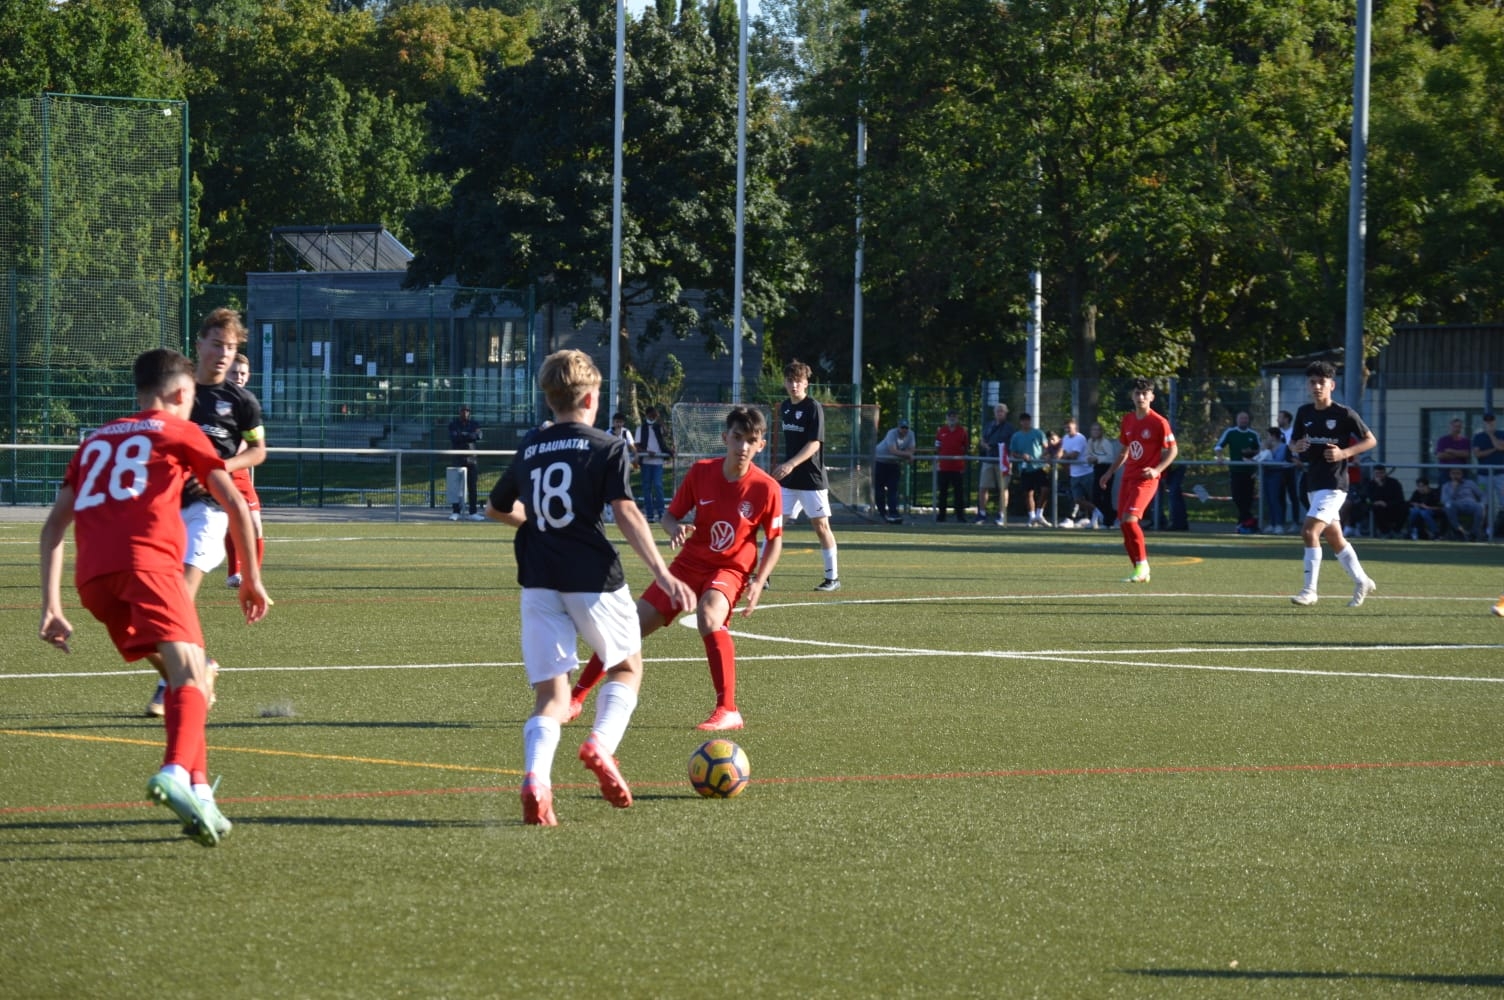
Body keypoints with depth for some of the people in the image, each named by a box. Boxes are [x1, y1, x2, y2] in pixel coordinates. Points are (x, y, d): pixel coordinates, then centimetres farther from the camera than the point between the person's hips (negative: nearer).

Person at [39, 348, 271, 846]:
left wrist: (52, 606, 20)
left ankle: (198, 789, 8)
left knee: (179, 674, 19)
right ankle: (176, 773, -45)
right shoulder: (180, 432, 19)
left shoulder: (95, 442, 32)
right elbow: (235, 505, 11)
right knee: (190, 673, -18)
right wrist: (251, 575, 21)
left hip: (91, 574, 6)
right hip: (148, 561, -6)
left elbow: (54, 524, 24)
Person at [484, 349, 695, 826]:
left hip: (539, 584, 3)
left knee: (551, 696, 4)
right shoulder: (608, 448, 0)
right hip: (593, 580, -3)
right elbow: (626, 513, -13)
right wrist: (662, 574, -18)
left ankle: (535, 778, -25)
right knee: (626, 668, 21)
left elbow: (496, 508, 26)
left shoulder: (529, 448, 14)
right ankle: (601, 743, -7)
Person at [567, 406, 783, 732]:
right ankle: (575, 699, 18)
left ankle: (728, 711, -30)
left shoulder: (766, 488, -15)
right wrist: (675, 528, -21)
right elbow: (670, 515, 2)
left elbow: (775, 540, -3)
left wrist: (759, 582, -14)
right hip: (689, 562, 4)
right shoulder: (701, 472, -9)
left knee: (709, 616, -36)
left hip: (730, 570, -4)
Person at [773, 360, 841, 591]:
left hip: (812, 478, -6)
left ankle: (833, 578, 9)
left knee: (821, 525, -1)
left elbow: (814, 443, -19)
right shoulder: (785, 407, 10)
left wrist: (791, 464, -30)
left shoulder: (814, 407, -11)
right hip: (787, 479, 6)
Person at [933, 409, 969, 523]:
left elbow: (966, 449, 8)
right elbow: (937, 448, 11)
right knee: (942, 492, 5)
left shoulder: (963, 431, 4)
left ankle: (959, 516, 4)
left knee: (958, 492, 0)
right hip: (943, 466, 1)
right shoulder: (940, 430, 7)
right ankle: (941, 515, 12)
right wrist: (937, 462, 4)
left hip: (958, 467, -1)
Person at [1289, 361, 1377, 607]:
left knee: (1309, 532, -18)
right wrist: (1296, 447, -7)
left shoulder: (1345, 414, -10)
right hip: (1314, 483, 7)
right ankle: (1361, 582, 29)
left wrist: (1344, 453, -18)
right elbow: (1293, 442, 17)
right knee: (1334, 538, 14)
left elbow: (1371, 440, -4)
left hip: (1333, 484, -7)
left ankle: (1309, 591, -14)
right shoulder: (1304, 413, 7)